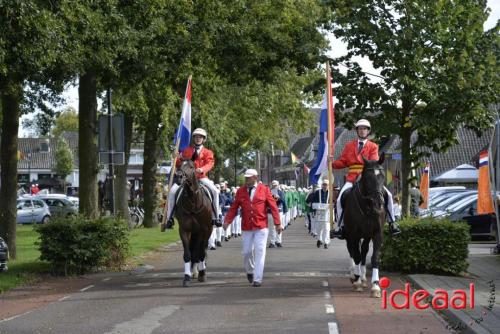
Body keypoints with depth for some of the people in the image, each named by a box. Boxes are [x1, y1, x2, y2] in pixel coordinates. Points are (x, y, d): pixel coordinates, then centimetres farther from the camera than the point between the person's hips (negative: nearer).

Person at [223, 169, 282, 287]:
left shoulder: (264, 190, -1)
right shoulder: (240, 192, 5)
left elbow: (273, 207, -2)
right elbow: (234, 208, 2)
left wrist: (277, 223, -7)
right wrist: (227, 221, -12)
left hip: (261, 227, -2)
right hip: (246, 228, 2)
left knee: (260, 252, -5)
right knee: (247, 252, 6)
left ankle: (257, 279, -3)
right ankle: (250, 271, 33)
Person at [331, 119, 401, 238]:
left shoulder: (373, 147, 6)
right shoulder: (349, 146, 13)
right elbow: (342, 162, 9)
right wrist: (332, 164, -11)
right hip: (352, 178, 1)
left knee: (388, 195, -14)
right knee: (340, 199, -20)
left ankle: (392, 223, -1)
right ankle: (341, 226, -6)